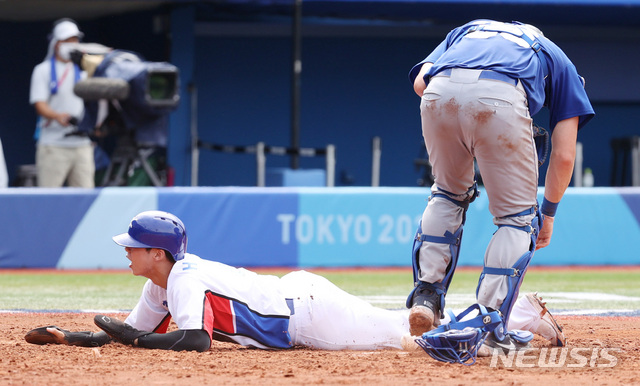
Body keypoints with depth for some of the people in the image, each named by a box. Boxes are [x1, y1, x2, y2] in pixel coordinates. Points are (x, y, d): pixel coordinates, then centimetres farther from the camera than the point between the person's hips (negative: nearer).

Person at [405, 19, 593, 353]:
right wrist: (548, 213, 37)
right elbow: (564, 154, 26)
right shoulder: (559, 61, 37)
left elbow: (421, 81, 21)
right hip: (500, 99, -3)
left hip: (439, 92, 3)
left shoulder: (462, 32, 43)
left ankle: (426, 296, 17)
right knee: (518, 216, 15)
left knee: (449, 192, 30)